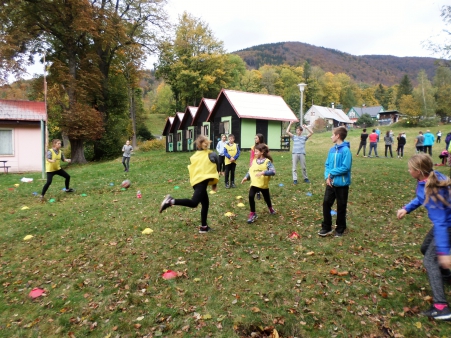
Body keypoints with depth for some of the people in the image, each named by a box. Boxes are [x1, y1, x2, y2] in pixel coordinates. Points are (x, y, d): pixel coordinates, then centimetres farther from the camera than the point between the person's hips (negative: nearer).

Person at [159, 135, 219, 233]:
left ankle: (204, 227, 17)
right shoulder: (212, 155, 4)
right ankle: (171, 201, -26)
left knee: (205, 203, 15)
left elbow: (191, 169, 16)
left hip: (196, 181, 7)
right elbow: (215, 170, 5)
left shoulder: (194, 156, 18)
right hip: (202, 181, -7)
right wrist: (214, 184, 14)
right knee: (193, 203, -16)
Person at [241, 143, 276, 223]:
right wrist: (246, 177, -6)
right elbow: (250, 171, 10)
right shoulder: (254, 161, 3)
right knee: (251, 196, -20)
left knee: (267, 198, 18)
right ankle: (252, 214, -6)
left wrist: (263, 172, -35)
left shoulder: (267, 161, -13)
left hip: (264, 184, -2)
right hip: (254, 183, 3)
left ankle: (270, 208, 52)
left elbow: (273, 171, -24)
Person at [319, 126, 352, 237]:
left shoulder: (346, 150, -16)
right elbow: (327, 165, 8)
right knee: (326, 203, 7)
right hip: (331, 183, 6)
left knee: (341, 207, 8)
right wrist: (327, 177, -8)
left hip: (342, 184, -6)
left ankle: (340, 229, 24)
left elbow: (346, 167, -21)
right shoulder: (332, 149, 6)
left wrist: (332, 173, -15)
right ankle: (326, 227, 20)